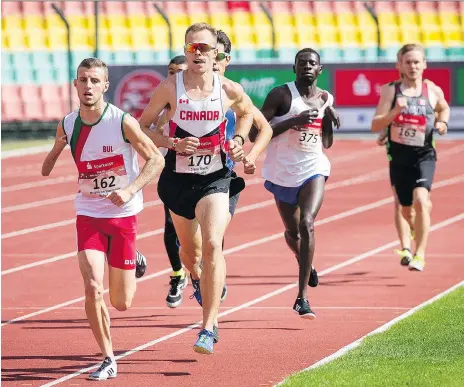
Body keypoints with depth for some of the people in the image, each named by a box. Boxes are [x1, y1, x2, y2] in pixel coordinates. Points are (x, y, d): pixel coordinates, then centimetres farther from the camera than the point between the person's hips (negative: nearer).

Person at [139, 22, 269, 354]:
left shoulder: (229, 90, -5)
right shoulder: (170, 88, -9)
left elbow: (247, 112, 18)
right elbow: (142, 127, -1)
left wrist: (239, 139, 1)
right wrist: (173, 144, -17)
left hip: (215, 179, -1)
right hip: (178, 179, 1)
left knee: (212, 245, -21)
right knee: (190, 249, 18)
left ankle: (209, 327, -20)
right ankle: (198, 279, 58)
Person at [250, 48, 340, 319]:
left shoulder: (325, 99, 7)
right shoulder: (281, 95, -8)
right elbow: (254, 134, -14)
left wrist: (329, 118, -1)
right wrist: (293, 121, -21)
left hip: (314, 169, 1)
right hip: (283, 172, -1)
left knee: (307, 224, -20)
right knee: (292, 231, 14)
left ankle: (303, 296, -21)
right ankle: (306, 266, 50)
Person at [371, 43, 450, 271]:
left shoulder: (433, 91, -1)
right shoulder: (391, 91, -4)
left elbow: (444, 108, 23)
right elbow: (375, 126, -9)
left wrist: (443, 123, 2)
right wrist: (395, 112, -24)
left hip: (424, 156, -1)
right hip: (399, 156, 1)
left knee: (420, 200, -24)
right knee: (407, 210, 14)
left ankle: (420, 254, -17)